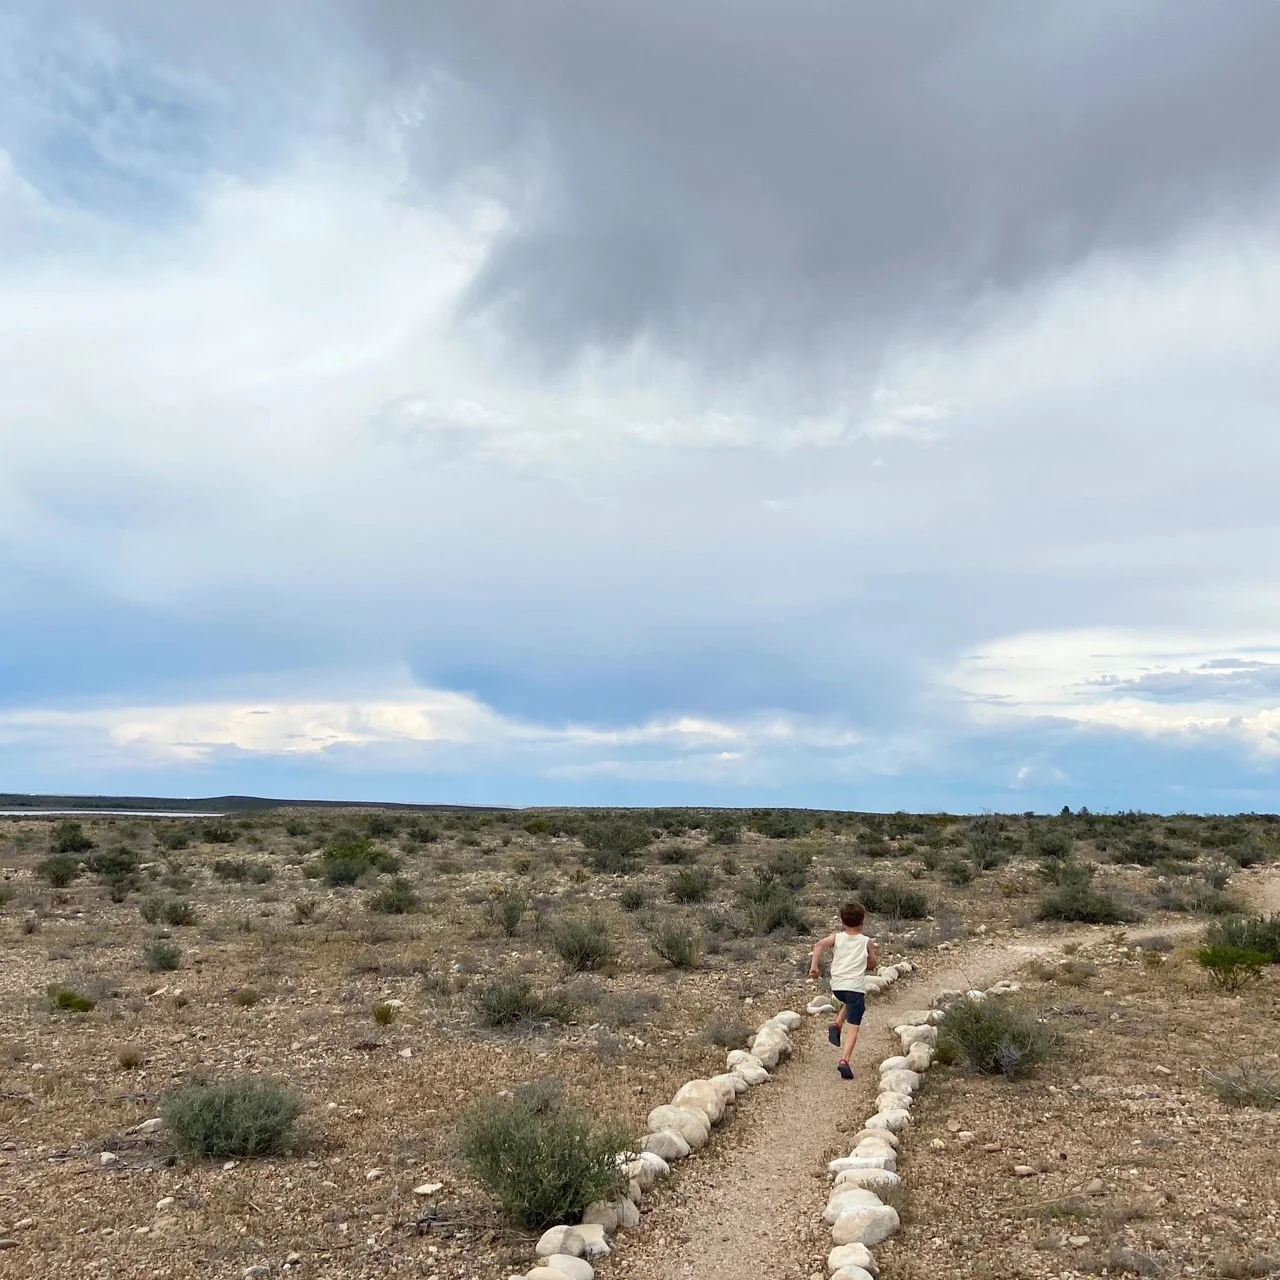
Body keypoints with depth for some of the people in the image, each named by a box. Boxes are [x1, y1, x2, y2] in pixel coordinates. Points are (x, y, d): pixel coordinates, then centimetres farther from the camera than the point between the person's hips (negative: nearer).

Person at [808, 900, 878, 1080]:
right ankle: (845, 1060, -16)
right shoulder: (866, 942, 4)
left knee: (849, 1003, 36)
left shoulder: (836, 937, 6)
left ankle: (836, 1025, 14)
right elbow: (873, 965, 13)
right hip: (856, 986, -3)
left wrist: (814, 965, -16)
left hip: (837, 986, 3)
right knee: (853, 1027, -1)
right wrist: (875, 953, 29)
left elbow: (820, 944, -13)